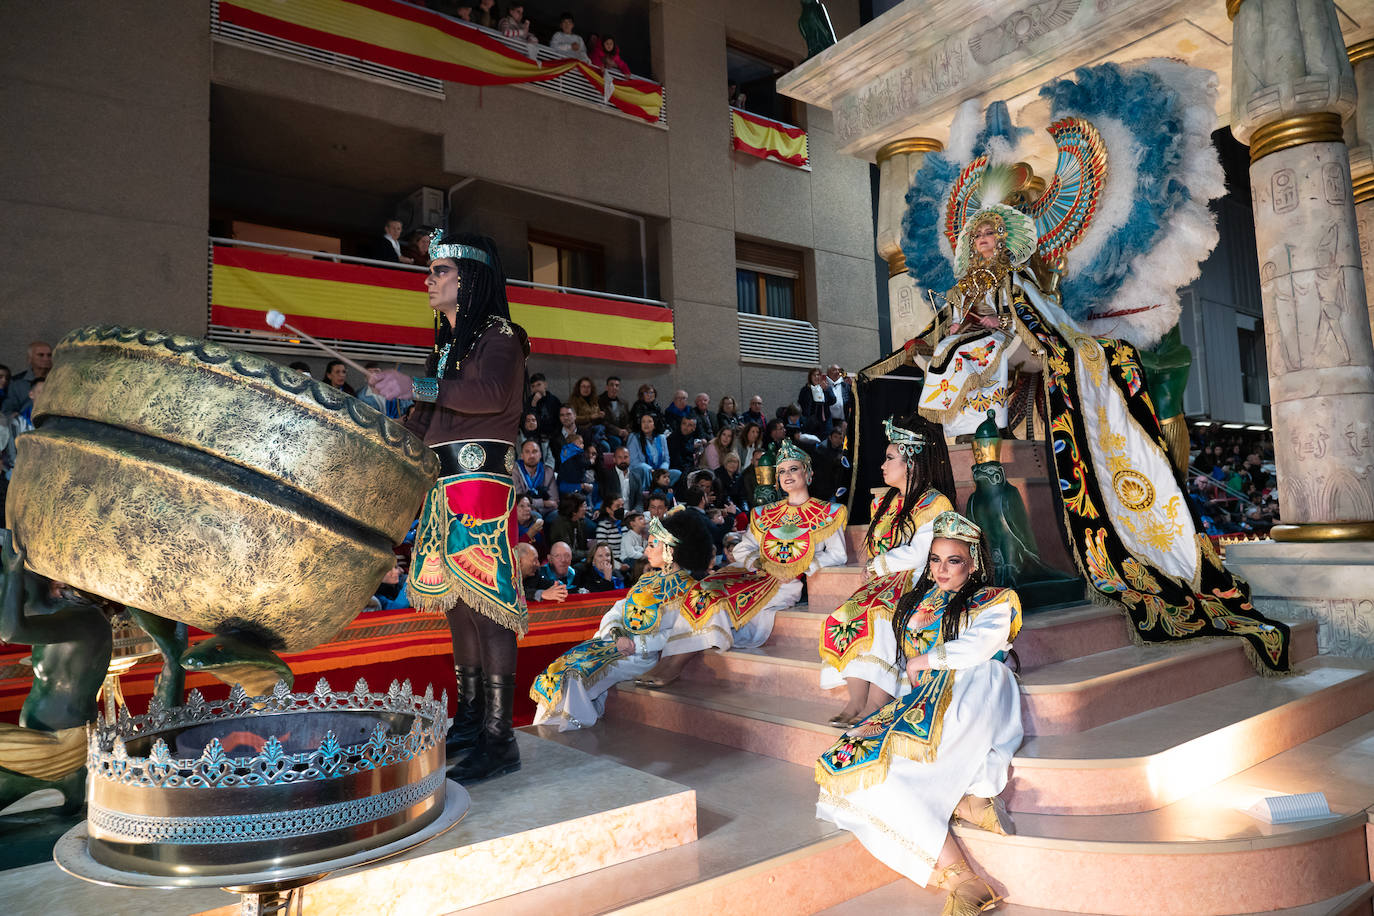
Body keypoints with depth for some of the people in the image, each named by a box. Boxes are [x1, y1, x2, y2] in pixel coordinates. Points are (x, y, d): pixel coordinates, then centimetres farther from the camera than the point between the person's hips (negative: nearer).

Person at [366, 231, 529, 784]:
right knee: (455, 600, 11)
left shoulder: (498, 335, -4)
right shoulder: (446, 343, 23)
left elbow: (490, 393, -24)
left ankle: (498, 738, -4)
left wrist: (414, 386, -28)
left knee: (485, 601, -10)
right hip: (445, 484, 9)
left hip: (483, 480, -9)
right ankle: (470, 719, 22)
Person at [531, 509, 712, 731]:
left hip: (645, 653, -7)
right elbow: (619, 609, 15)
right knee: (567, 662, -9)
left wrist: (637, 645, -18)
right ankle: (548, 729, -5)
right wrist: (616, 633, -6)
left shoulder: (685, 587, -7)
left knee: (581, 673, -22)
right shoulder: (648, 578, 18)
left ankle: (574, 729, -8)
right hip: (620, 642, 8)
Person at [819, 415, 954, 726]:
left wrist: (876, 566, -5)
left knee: (879, 617, -33)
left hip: (917, 583, -6)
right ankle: (856, 702, -25)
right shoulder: (884, 502, 19)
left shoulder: (935, 504, -5)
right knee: (845, 616, -21)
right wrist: (873, 567, 1)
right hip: (882, 584, 7)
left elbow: (917, 554, -14)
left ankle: (874, 707, -30)